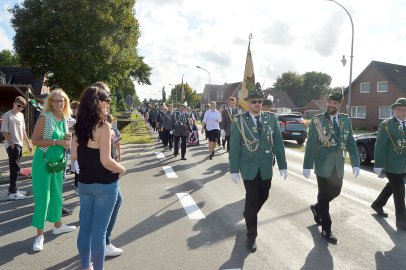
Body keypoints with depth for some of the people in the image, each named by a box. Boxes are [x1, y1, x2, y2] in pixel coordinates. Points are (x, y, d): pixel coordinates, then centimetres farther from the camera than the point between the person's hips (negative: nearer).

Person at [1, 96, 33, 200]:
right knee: (15, 168, -5)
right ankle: (12, 193, 2)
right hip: (12, 146, -7)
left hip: (19, 145, 7)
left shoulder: (21, 115, 12)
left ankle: (13, 189, 22)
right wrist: (12, 144, -16)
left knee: (15, 168, 13)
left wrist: (28, 143, 18)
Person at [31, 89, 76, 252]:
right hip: (43, 162, -6)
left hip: (58, 162, 7)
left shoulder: (65, 119, 5)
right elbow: (35, 140, -18)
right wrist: (57, 142, -24)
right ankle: (39, 234, 9)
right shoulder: (45, 117, -14)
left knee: (56, 194, 17)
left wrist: (67, 139, -6)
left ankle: (57, 225, 33)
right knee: (42, 197, -2)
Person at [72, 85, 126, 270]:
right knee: (99, 231, 4)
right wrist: (122, 169, -5)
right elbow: (106, 161, -21)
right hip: (105, 185, -7)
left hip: (84, 183, 7)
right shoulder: (103, 126, -18)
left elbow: (74, 156, 8)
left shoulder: (79, 126, 3)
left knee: (85, 227, 17)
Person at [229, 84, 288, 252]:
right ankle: (251, 236, 16)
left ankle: (249, 214, 47)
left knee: (263, 196, 16)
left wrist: (282, 165, 0)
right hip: (249, 168, -3)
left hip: (266, 167, 3)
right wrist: (234, 169, -7)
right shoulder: (239, 121, -6)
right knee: (252, 200, 2)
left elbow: (278, 143, 3)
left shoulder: (271, 119, 1)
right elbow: (234, 147, -5)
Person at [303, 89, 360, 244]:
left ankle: (317, 208, 44)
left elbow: (350, 142, 6)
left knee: (335, 191, 16)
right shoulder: (317, 120, -8)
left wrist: (355, 163, 0)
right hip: (323, 165, -4)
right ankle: (326, 229, 16)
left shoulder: (345, 120, 4)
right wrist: (307, 166, -13)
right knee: (324, 195, 4)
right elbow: (310, 144, -10)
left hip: (338, 165, 5)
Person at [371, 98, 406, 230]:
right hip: (392, 165, -7)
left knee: (392, 186, 20)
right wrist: (379, 166, -17)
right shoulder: (386, 125, -12)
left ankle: (377, 205, 41)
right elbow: (379, 146, -14)